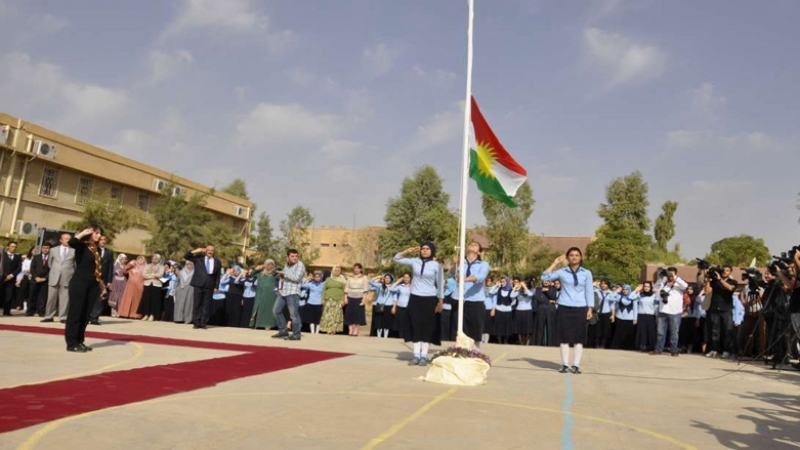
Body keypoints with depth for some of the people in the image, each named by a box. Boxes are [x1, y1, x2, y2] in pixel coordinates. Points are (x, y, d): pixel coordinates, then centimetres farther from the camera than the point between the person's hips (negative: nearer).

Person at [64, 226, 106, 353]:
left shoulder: (97, 250, 15)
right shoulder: (81, 246, -3)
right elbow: (71, 242, -27)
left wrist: (102, 285, 16)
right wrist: (83, 233, -13)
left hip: (92, 285, 7)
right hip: (79, 283, -7)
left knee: (85, 315, 9)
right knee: (75, 312, -4)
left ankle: (79, 342, 16)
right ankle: (71, 343, 0)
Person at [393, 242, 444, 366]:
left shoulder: (437, 265, -3)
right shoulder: (415, 261, 3)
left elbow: (440, 284, 0)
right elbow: (397, 259, 10)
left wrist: (441, 301, -3)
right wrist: (408, 251, -3)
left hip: (429, 299, -2)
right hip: (415, 298, 3)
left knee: (427, 327, 0)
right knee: (416, 327, 3)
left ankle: (424, 356, 5)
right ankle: (416, 355, 8)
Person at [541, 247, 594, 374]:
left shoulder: (586, 273, 4)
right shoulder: (562, 272, 3)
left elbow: (589, 292, 5)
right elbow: (545, 277, -5)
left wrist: (590, 309, -2)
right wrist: (555, 263, -5)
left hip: (580, 308, 0)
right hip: (564, 308, 0)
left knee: (578, 338, 2)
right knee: (564, 337, 2)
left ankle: (576, 365, 7)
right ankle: (565, 364, 8)